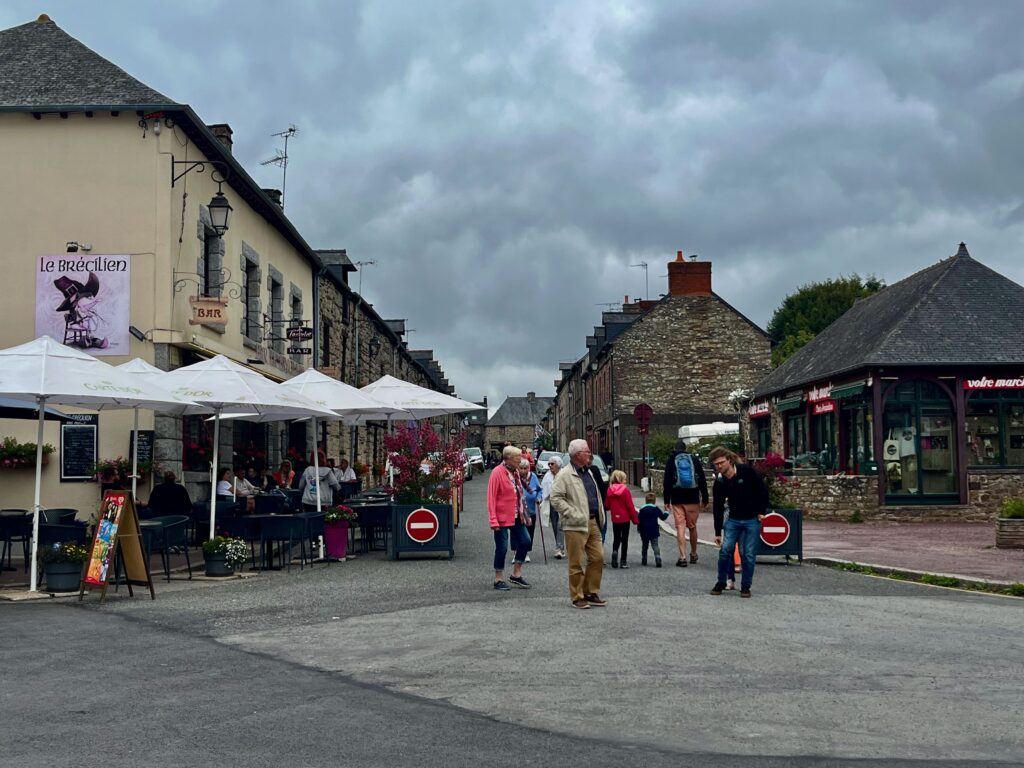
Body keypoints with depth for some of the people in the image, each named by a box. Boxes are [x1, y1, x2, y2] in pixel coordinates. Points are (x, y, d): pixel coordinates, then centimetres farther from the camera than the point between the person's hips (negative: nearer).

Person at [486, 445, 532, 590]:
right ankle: (499, 580, 12)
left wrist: (524, 513, 16)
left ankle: (516, 575, 22)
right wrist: (493, 520, -20)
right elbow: (491, 497, -17)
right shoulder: (498, 472, -15)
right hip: (503, 517, -8)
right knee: (502, 548, -2)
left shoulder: (515, 472, 9)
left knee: (525, 541, 8)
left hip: (516, 517, 8)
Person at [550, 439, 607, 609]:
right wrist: (573, 514, -19)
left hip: (593, 523, 8)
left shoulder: (590, 472, 16)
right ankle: (577, 597, 9)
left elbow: (600, 493, 25)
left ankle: (591, 593, 21)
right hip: (576, 525, -8)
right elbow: (556, 498, -15)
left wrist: (600, 516, 13)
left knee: (597, 557, 9)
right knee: (577, 563, -1)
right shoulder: (565, 475, -10)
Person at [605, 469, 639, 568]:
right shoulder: (625, 490, -13)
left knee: (616, 538, 14)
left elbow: (607, 505, 2)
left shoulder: (609, 490, -2)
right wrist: (635, 519, -4)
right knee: (624, 539, 6)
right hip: (625, 518, -3)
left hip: (615, 519, 3)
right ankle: (623, 561, 6)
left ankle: (615, 551, -16)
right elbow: (630, 506, -11)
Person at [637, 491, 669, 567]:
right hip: (654, 531, -1)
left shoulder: (642, 509, -1)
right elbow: (663, 517, 4)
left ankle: (644, 560, 20)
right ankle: (658, 559, -21)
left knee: (644, 546, 15)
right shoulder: (656, 508, -3)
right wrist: (666, 512, 23)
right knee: (655, 545, -2)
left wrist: (639, 529, 12)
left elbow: (639, 520, 0)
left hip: (644, 532, 1)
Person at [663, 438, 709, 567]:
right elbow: (702, 480, 4)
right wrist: (705, 499, 9)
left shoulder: (671, 461, 3)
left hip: (677, 500, -1)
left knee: (680, 528, -3)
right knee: (692, 527, 13)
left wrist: (667, 501, 2)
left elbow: (667, 482, 0)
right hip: (693, 499, 1)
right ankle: (693, 554, 24)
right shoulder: (694, 459, 5)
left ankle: (682, 557, -11)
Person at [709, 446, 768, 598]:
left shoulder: (746, 471, -14)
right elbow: (718, 508, 1)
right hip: (733, 520, 3)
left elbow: (763, 489, -5)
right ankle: (721, 582, 11)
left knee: (748, 554, -2)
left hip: (752, 520, -3)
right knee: (725, 550, -6)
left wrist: (761, 511, -6)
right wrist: (717, 532, 1)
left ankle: (745, 586, 11)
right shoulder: (719, 483, -5)